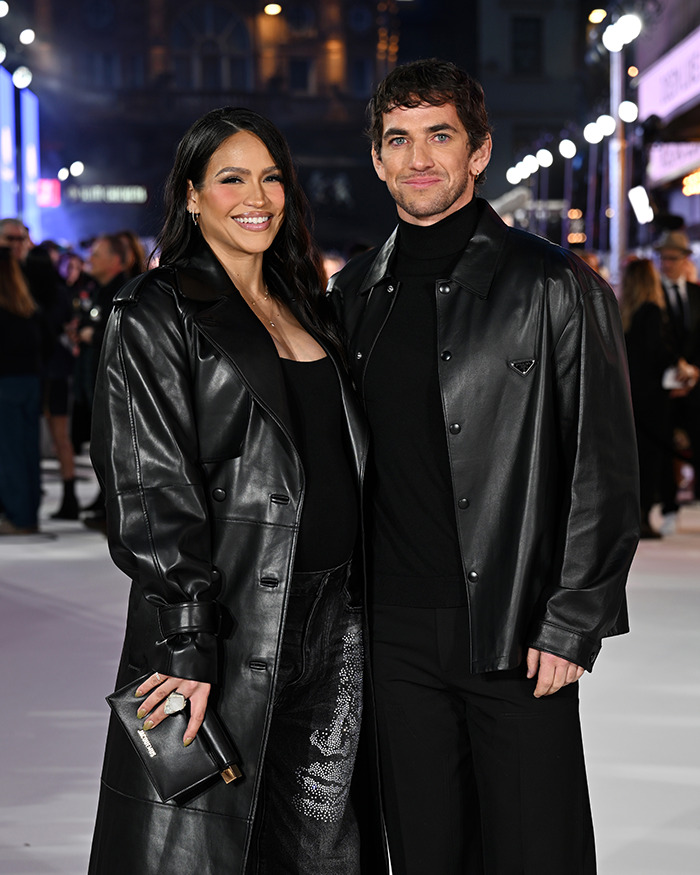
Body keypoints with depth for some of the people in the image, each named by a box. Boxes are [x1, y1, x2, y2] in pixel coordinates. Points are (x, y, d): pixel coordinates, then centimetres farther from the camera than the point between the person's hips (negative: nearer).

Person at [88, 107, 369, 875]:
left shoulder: (302, 305, 15)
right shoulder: (156, 314, -6)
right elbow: (150, 491, -13)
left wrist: (358, 603, 14)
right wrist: (186, 648, -19)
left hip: (332, 618, 6)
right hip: (227, 620, -6)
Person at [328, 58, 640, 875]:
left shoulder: (556, 288, -4)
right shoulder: (352, 295, 10)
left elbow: (605, 472, -5)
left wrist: (571, 625, -11)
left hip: (519, 638, -4)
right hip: (396, 633, 4)